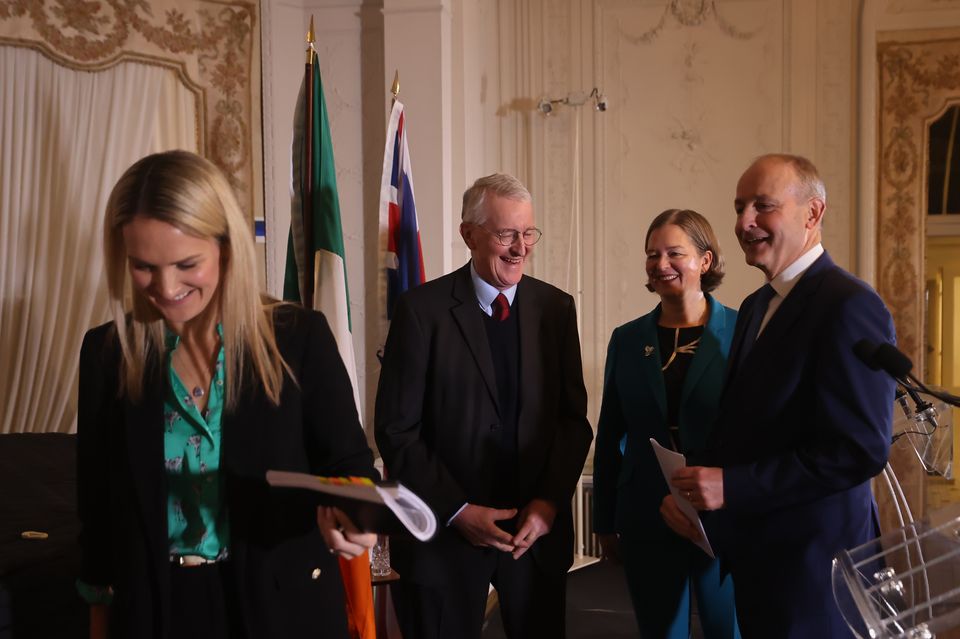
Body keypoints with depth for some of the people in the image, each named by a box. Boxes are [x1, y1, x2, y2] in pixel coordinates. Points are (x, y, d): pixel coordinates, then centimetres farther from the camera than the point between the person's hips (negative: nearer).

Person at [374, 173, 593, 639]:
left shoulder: (556, 308, 4)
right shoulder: (422, 309, -7)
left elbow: (574, 417, 4)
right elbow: (397, 429, -8)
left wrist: (550, 501, -8)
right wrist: (457, 511, -13)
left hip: (538, 528, 3)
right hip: (446, 531, -3)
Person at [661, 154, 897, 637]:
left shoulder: (849, 307, -17)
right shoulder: (756, 307, 11)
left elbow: (862, 449, -23)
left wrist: (732, 487, -23)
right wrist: (688, 488, -2)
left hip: (811, 560, -8)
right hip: (755, 552, 8)